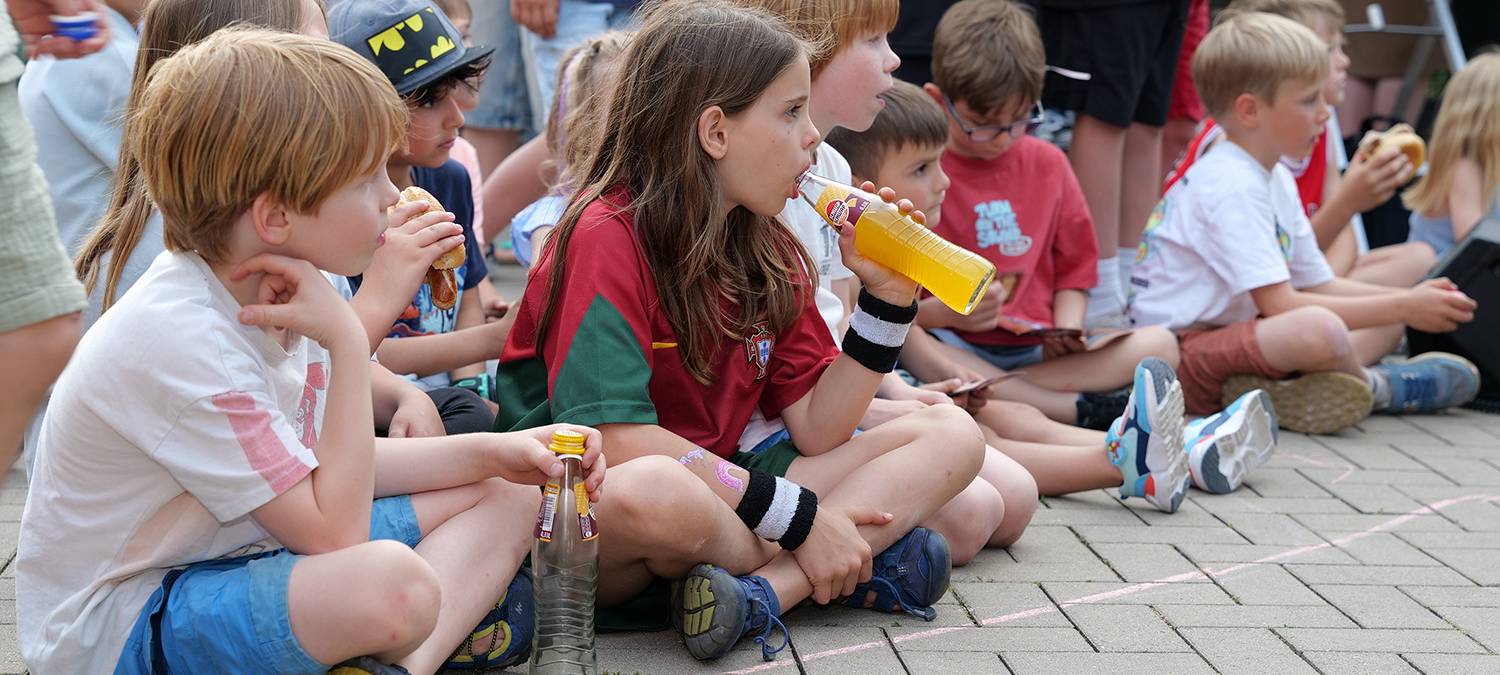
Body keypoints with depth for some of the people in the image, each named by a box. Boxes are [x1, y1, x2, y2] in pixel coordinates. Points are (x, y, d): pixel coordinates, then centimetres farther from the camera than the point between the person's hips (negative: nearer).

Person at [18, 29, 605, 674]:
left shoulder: (278, 290, -1)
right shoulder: (183, 342, -28)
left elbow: (330, 466, 10)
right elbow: (335, 530, -26)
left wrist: (492, 452, 1)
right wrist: (346, 343, -27)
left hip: (240, 547, 10)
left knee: (508, 496, 4)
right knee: (392, 584, -39)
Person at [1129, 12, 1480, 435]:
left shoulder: (1275, 178, 14)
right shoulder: (1230, 187, -19)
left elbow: (1319, 285, 14)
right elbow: (1279, 304, -24)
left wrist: (1409, 299, -1)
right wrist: (1403, 308, -19)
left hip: (1233, 335, 11)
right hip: (1178, 349, -11)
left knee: (1387, 322, 12)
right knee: (1319, 329, -35)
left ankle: (1278, 391, -12)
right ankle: (1376, 387, -2)